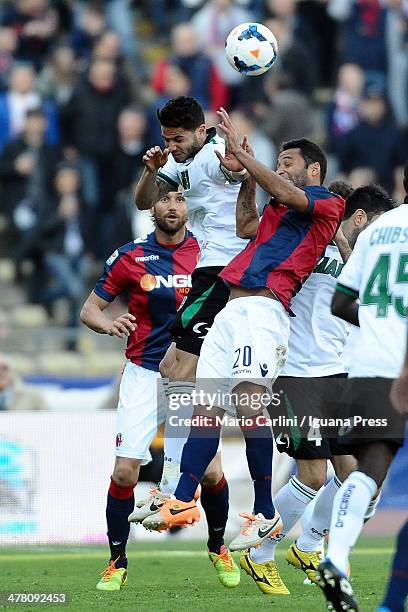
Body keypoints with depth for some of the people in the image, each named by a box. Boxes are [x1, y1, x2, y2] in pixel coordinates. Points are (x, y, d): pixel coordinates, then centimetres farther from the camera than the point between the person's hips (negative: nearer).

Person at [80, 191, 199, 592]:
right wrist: (107, 324, -21)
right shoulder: (130, 256, -2)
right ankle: (117, 561, 8)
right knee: (124, 471, -9)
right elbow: (89, 309, 1)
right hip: (144, 375, -1)